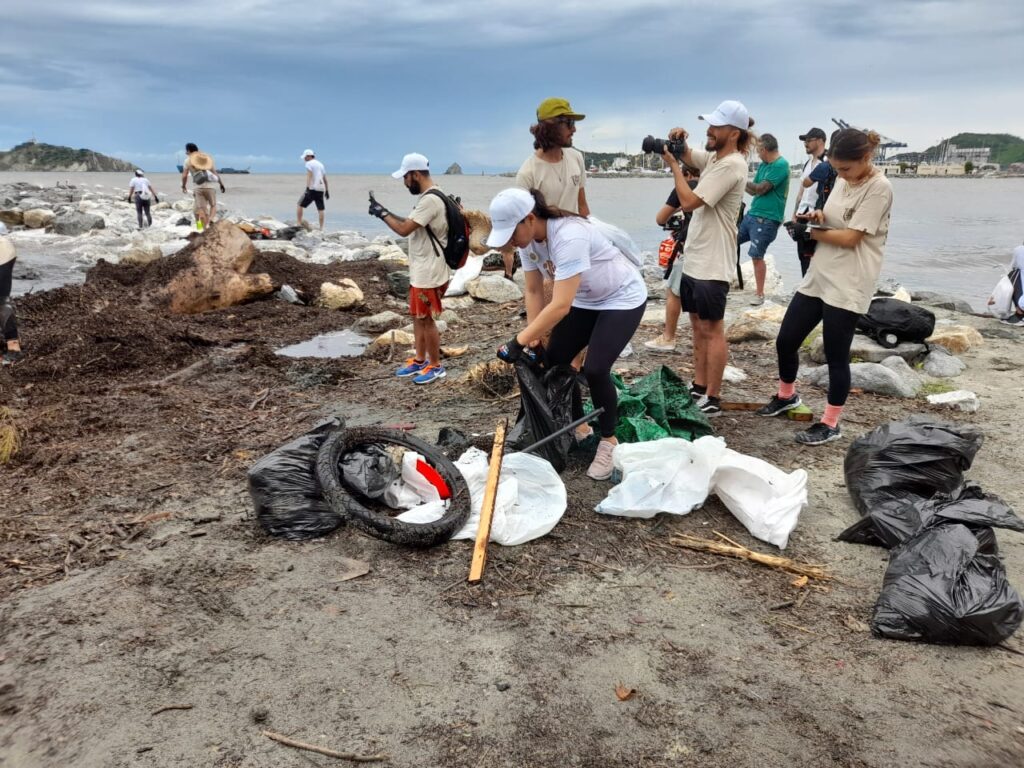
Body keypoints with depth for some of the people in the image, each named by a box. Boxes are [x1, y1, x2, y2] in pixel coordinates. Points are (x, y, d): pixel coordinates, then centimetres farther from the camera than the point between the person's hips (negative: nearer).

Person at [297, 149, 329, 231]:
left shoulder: (309, 163, -2)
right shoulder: (320, 164, 21)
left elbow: (309, 176, -15)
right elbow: (325, 179, 21)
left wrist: (307, 187, -22)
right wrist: (327, 190, 24)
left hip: (312, 188, -7)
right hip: (321, 189, 7)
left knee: (300, 205, 1)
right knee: (320, 209, 6)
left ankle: (299, 224, -4)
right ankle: (321, 228, 3)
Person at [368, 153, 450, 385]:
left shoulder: (430, 200, -23)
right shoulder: (428, 198, 11)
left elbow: (404, 229, -23)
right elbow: (410, 224, 18)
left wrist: (382, 213, -11)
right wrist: (386, 213, 10)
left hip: (429, 274, -10)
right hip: (420, 271, 10)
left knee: (426, 319, 0)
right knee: (417, 317, 18)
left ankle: (435, 366, 13)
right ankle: (420, 361, 30)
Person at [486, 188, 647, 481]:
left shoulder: (569, 236, -37)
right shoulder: (528, 240, -11)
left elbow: (560, 305, -40)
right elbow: (534, 292, -2)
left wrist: (519, 341, -37)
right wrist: (534, 340, -10)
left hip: (622, 299, -8)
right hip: (585, 299, 8)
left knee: (595, 369, -19)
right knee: (554, 358, 2)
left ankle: (608, 441, 3)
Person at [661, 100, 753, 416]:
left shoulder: (730, 165, -19)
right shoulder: (714, 156, 10)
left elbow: (689, 201, -23)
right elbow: (688, 155, 26)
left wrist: (672, 164, -13)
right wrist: (679, 142, 3)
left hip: (712, 265, -10)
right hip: (694, 259, 10)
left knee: (712, 330, -4)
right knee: (698, 326, 16)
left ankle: (712, 400, 3)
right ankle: (698, 388, 27)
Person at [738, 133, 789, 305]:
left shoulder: (781, 165, -15)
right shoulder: (763, 165, 12)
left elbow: (760, 189, -18)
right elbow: (753, 190, 12)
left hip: (766, 219, -9)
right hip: (752, 214, 9)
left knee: (757, 256, -5)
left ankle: (759, 294, 7)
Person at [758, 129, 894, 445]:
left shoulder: (879, 188, -14)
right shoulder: (843, 181, 11)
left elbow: (850, 238, -18)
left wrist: (808, 231, -8)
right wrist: (818, 216, -2)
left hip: (848, 285, -8)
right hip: (817, 276, 8)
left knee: (836, 355, 0)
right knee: (786, 340, 11)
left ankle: (830, 424, 14)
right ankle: (786, 395, 36)